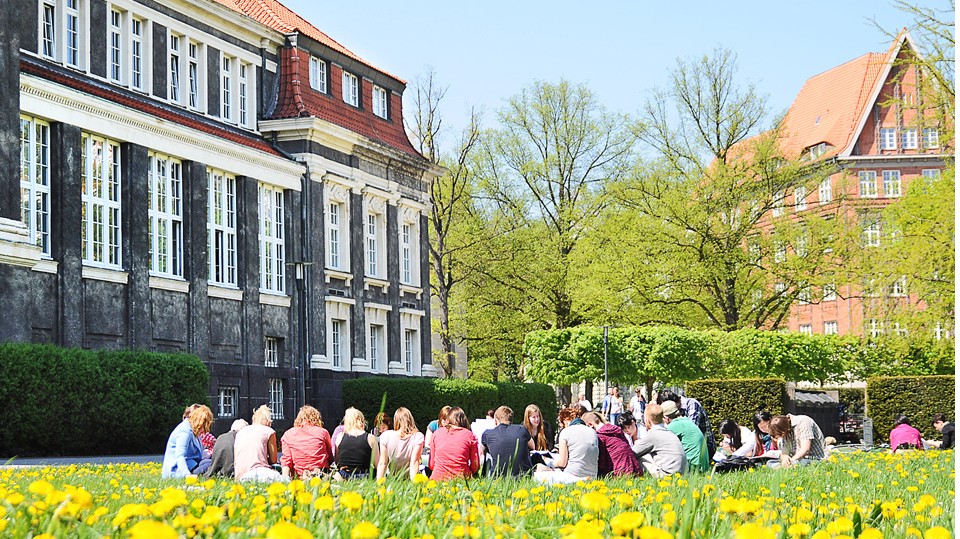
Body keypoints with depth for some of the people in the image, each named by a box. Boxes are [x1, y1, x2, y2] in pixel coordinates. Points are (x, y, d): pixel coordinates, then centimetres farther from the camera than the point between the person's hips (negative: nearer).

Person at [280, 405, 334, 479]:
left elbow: (286, 459, 1)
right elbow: (330, 458, 18)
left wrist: (285, 478, -3)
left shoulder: (287, 435, 11)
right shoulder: (323, 432, 9)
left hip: (299, 476, 1)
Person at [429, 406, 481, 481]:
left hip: (439, 478, 1)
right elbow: (475, 466, 5)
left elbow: (431, 465, 13)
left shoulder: (437, 433, 11)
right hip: (461, 479, -1)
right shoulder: (469, 435, 5)